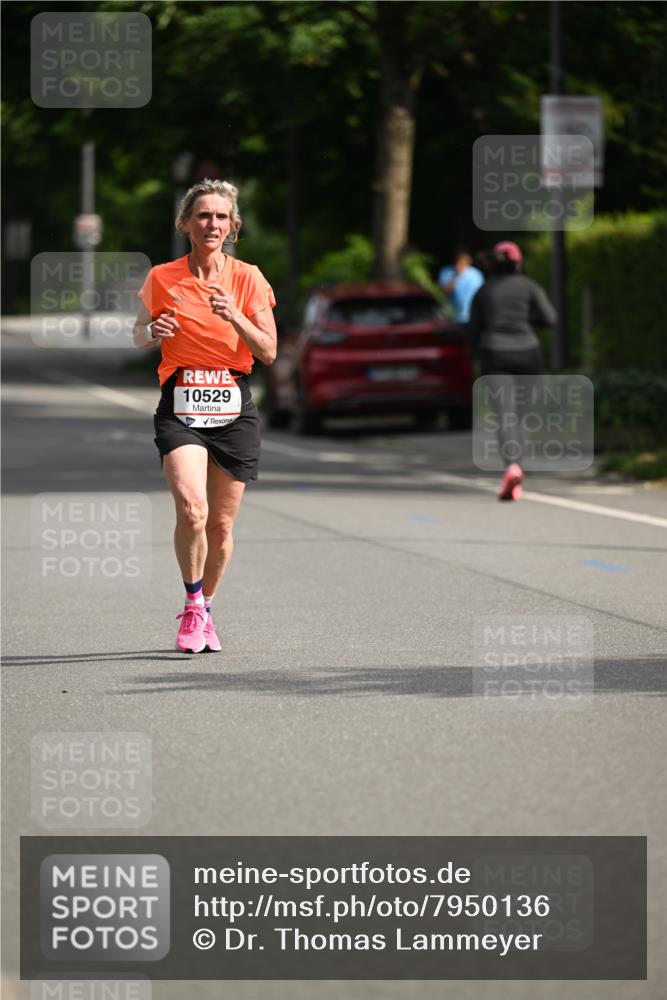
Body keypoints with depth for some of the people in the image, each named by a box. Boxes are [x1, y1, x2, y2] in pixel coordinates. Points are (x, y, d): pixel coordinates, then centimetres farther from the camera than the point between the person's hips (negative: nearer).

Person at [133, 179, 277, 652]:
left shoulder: (248, 278, 1)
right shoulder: (162, 279, 1)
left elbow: (268, 352, -2)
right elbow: (139, 335, 13)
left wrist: (234, 317, -19)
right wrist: (153, 332, -10)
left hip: (235, 409, 2)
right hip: (180, 408, -1)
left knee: (221, 524, 5)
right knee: (191, 510, -22)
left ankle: (205, 610, 27)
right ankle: (192, 607, -3)